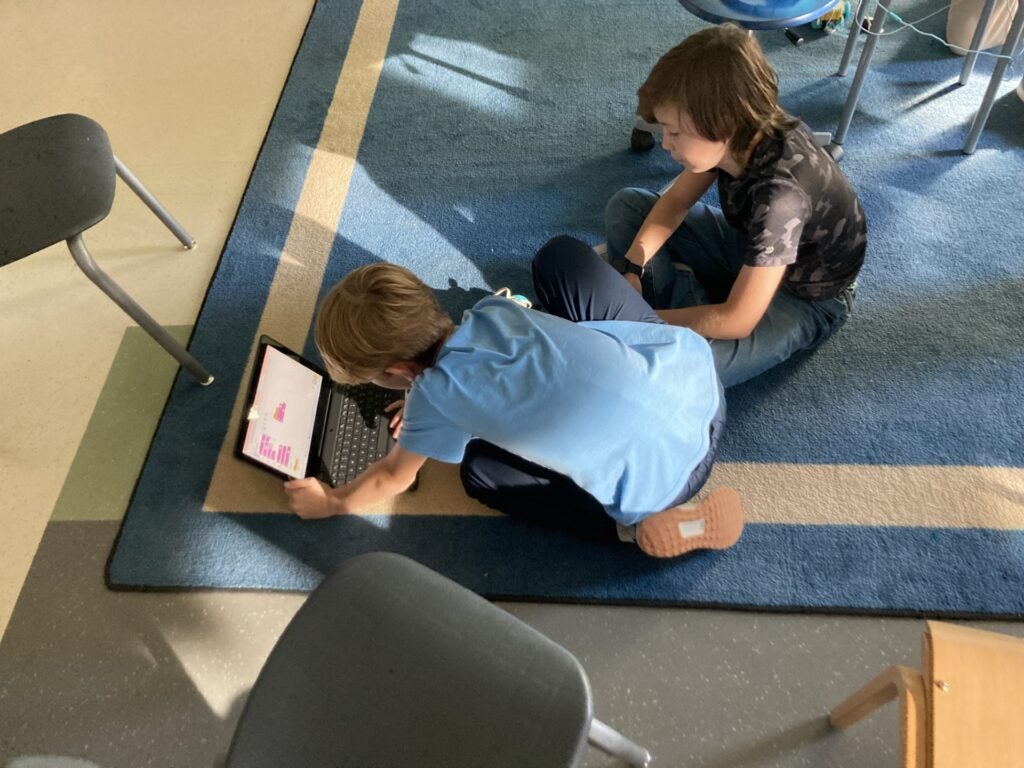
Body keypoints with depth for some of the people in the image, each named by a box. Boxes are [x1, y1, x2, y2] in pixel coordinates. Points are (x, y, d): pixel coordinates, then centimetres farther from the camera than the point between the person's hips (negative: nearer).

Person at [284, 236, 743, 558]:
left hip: (667, 471, -6)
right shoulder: (494, 310, 4)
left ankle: (638, 525, 1)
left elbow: (393, 477, 11)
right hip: (697, 372, 6)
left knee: (480, 471, 10)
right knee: (560, 253, 18)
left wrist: (332, 502, 27)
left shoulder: (433, 399, -10)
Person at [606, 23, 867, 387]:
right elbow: (675, 201, -1)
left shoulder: (779, 193, -40)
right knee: (625, 206, 2)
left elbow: (737, 321, -34)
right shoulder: (741, 134, -18)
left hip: (804, 299, -8)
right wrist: (631, 268, -15)